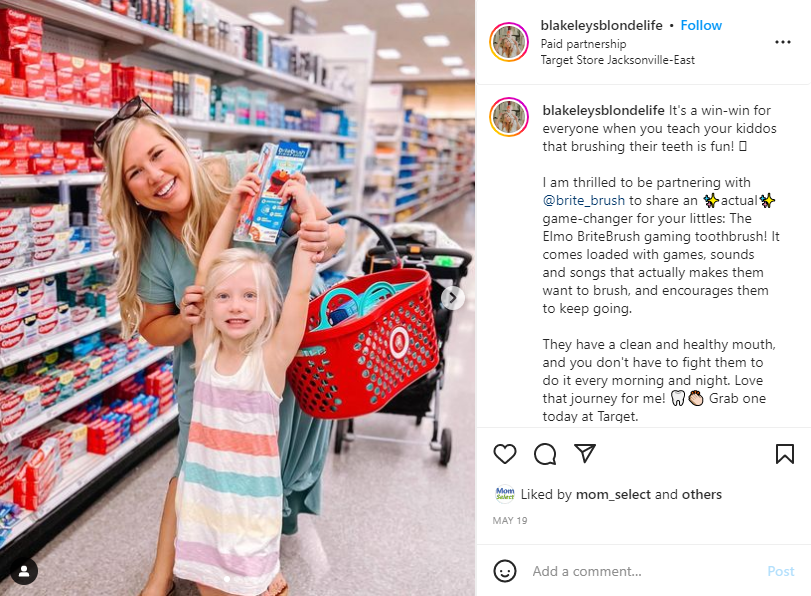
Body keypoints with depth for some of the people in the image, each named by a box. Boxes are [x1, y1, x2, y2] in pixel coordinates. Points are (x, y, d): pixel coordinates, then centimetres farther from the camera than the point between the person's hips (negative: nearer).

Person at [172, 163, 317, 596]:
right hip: (201, 492, 4)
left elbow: (300, 289, -22)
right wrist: (232, 208, -5)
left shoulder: (272, 357, -15)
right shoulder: (205, 348, -5)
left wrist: (308, 215, -19)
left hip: (250, 497, -4)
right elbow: (205, 271, -4)